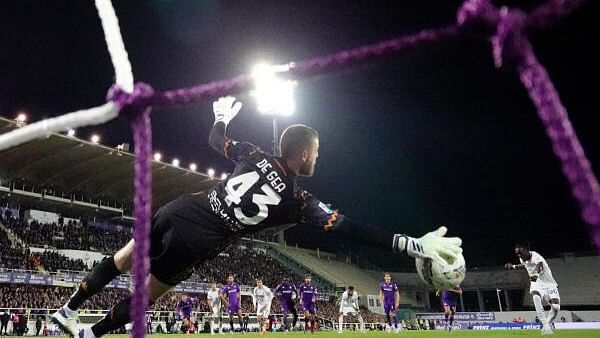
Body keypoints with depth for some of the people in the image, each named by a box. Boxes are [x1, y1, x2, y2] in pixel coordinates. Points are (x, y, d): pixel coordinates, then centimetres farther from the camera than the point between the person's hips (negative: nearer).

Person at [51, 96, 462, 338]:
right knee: (144, 296, 20)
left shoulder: (255, 156, 0)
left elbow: (215, 140, 18)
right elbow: (350, 228, -13)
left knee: (119, 262, 25)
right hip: (193, 244, -4)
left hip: (176, 211, 4)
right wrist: (415, 244, -11)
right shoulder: (301, 202, -10)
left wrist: (221, 116, 40)